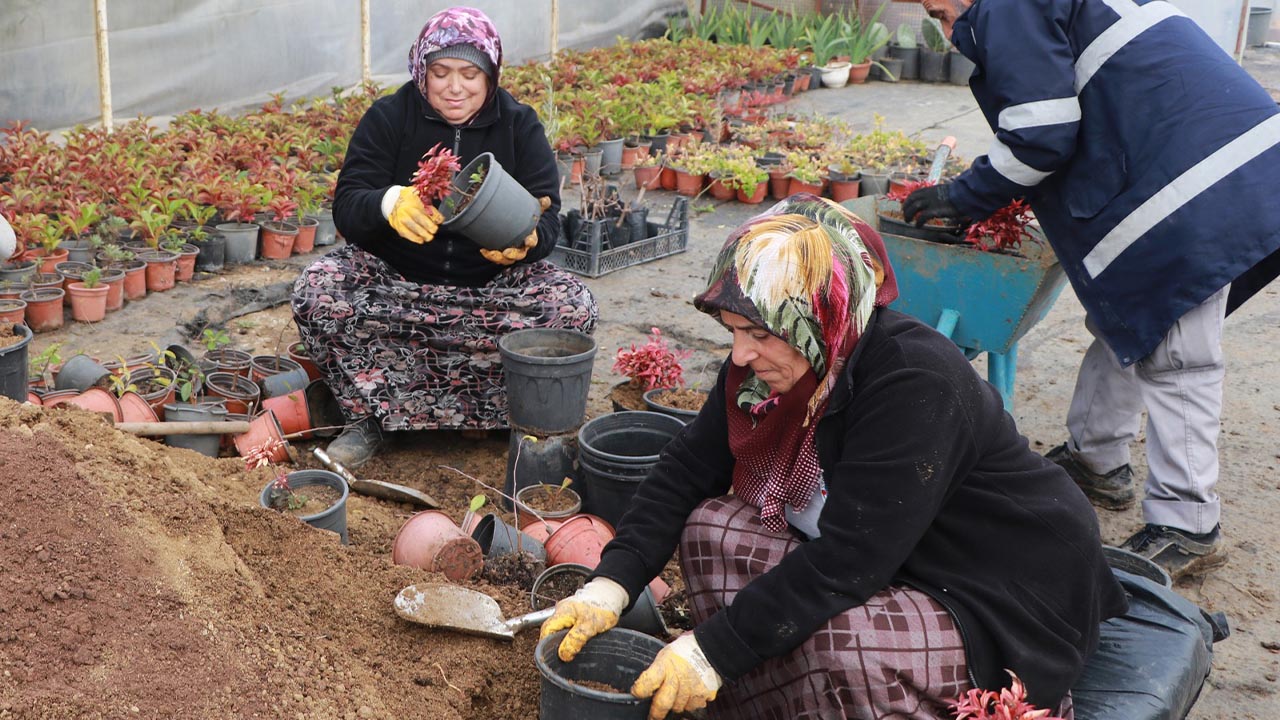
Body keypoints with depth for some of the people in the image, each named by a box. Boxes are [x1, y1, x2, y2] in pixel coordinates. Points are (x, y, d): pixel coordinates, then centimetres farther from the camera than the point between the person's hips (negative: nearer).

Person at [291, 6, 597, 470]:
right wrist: (391, 203, -36)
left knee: (574, 308, -26)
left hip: (492, 282, 0)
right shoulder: (388, 118, -3)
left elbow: (547, 219, -8)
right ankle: (370, 418, -10)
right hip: (394, 275, 0)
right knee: (317, 293, -28)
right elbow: (346, 209, -11)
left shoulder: (519, 125, -1)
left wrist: (527, 240, -34)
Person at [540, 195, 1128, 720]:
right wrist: (610, 584, -16)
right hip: (892, 574, 8)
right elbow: (686, 470, -4)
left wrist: (713, 650, -32)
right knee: (712, 529, -7)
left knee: (835, 643, -35)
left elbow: (849, 560, -33)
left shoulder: (917, 384, -30)